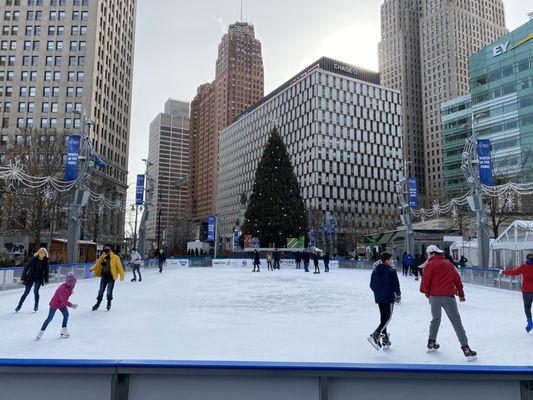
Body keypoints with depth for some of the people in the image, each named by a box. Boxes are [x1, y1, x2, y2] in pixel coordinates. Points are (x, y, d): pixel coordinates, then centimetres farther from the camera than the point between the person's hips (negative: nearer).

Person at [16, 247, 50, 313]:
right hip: (31, 278, 0)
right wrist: (23, 277, -9)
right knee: (26, 292, 3)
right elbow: (26, 268, -8)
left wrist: (46, 280, 1)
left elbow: (46, 271, 2)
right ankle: (19, 306, 20)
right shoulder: (34, 259, -12)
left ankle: (36, 306, 9)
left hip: (39, 279, 0)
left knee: (36, 291, -11)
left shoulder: (45, 261, -7)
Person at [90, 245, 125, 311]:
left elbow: (119, 267, -7)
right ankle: (98, 303, 28)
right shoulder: (102, 258, 6)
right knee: (101, 291, 11)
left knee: (109, 291, 0)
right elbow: (97, 265, 11)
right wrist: (92, 268, -6)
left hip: (111, 277, -4)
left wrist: (122, 276, -9)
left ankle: (109, 303, 22)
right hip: (104, 276, 4)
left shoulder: (115, 258, -7)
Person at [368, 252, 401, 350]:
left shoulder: (375, 271, 7)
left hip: (378, 298, 6)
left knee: (383, 317, 15)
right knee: (388, 317, -2)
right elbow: (396, 284, -9)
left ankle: (385, 338, 18)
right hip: (389, 297, -6)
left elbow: (372, 285, 10)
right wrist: (398, 294, 8)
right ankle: (375, 335, -18)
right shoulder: (391, 271, -11)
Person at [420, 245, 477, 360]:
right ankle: (465, 348, -3)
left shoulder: (430, 264, -1)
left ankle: (431, 343, 25)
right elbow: (457, 279, 14)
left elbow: (425, 281, -7)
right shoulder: (448, 263, 12)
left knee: (435, 319, 19)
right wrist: (461, 293, 23)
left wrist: (426, 292, 10)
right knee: (456, 322, 3)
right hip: (448, 296, 1)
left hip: (434, 296, -1)